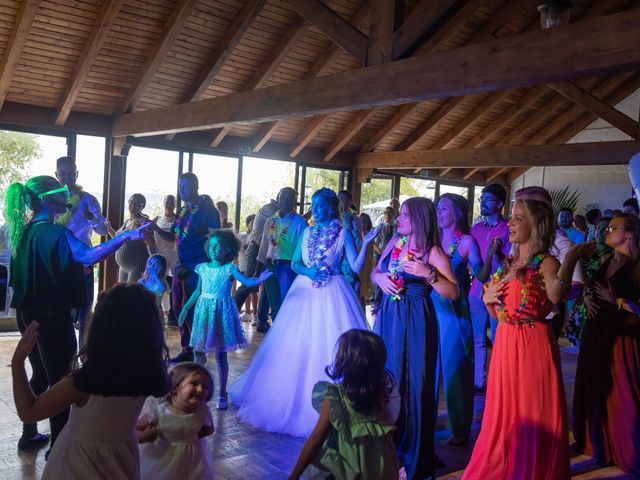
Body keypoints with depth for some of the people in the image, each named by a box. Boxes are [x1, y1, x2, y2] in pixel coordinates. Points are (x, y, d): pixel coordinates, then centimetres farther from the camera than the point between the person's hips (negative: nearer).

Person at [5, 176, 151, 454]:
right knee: (60, 381, 1)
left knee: (40, 375, 22)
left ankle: (29, 435, 31)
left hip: (29, 314, 9)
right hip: (52, 317, -9)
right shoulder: (54, 233, -20)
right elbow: (88, 256, -36)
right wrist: (126, 237, -42)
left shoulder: (24, 231, 8)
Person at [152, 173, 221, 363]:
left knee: (190, 310, -6)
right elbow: (172, 237, 18)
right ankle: (187, 349, 21)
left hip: (197, 268, -8)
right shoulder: (183, 211, 15)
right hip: (181, 266, 8)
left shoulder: (207, 209, -7)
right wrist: (155, 228, 2)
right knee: (178, 309, 10)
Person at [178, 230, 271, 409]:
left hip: (222, 311, -4)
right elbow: (198, 291, 14)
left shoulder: (229, 268, -7)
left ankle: (222, 395, 13)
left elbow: (247, 281, -21)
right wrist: (185, 308, 16)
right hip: (204, 310, 4)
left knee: (221, 355, 2)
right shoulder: (203, 268, 5)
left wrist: (260, 279, -40)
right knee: (198, 351, 8)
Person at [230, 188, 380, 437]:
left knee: (328, 346, -5)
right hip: (305, 291, 4)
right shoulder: (308, 232, 10)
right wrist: (307, 270, -9)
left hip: (331, 295, -4)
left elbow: (356, 267, -10)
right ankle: (295, 399, 24)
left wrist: (365, 244, -23)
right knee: (297, 346, 7)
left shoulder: (343, 234, -3)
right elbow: (295, 263, 11)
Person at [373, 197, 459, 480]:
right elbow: (374, 272, 18)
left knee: (412, 381, 1)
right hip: (387, 317, 6)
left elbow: (454, 293, -13)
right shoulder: (395, 242, 8)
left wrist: (428, 274, -24)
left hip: (414, 321, -5)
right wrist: (379, 277, -4)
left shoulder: (432, 252, -8)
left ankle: (412, 453, 18)